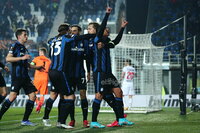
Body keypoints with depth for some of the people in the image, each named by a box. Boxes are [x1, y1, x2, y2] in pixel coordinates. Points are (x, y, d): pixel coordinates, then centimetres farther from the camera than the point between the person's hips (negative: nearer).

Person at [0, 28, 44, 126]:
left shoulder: (24, 48, 20)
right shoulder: (14, 46, -4)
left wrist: (37, 67, 28)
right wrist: (22, 58, -21)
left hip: (25, 76, 8)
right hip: (17, 76, -8)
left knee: (32, 96, 1)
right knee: (13, 96, -17)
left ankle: (25, 120, 6)